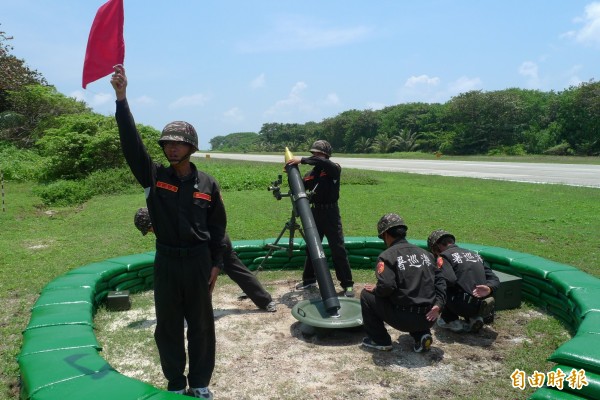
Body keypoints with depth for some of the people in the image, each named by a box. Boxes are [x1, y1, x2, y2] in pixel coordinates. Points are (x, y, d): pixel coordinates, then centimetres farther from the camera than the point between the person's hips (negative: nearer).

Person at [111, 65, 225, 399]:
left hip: (198, 260, -1)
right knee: (168, 325, 11)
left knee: (201, 324, 10)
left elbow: (218, 225, 3)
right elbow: (132, 143, -16)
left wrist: (216, 264, 1)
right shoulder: (154, 176, -3)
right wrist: (122, 98, -26)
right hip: (166, 259, 1)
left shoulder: (207, 184, -3)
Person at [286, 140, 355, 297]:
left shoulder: (335, 169, -7)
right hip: (315, 212, 6)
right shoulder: (312, 172, 10)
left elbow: (323, 163, -29)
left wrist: (302, 159, -28)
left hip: (330, 213, -6)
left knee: (338, 249, -3)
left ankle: (347, 284, 5)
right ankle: (309, 279, 29)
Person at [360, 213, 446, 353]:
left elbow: (386, 286, -19)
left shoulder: (387, 255, -7)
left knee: (367, 295, 12)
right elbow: (440, 279, 9)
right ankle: (422, 335, 17)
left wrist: (375, 289, 2)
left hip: (404, 319, -6)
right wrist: (438, 304, 3)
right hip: (428, 319, 6)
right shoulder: (425, 253, 13)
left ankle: (380, 340, 16)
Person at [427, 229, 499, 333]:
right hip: (484, 308, 7)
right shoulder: (474, 254, 20)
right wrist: (489, 288, -8)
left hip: (466, 306, -7)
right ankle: (474, 318, 12)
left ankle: (451, 321, 8)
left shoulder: (443, 257, 0)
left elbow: (449, 280, -18)